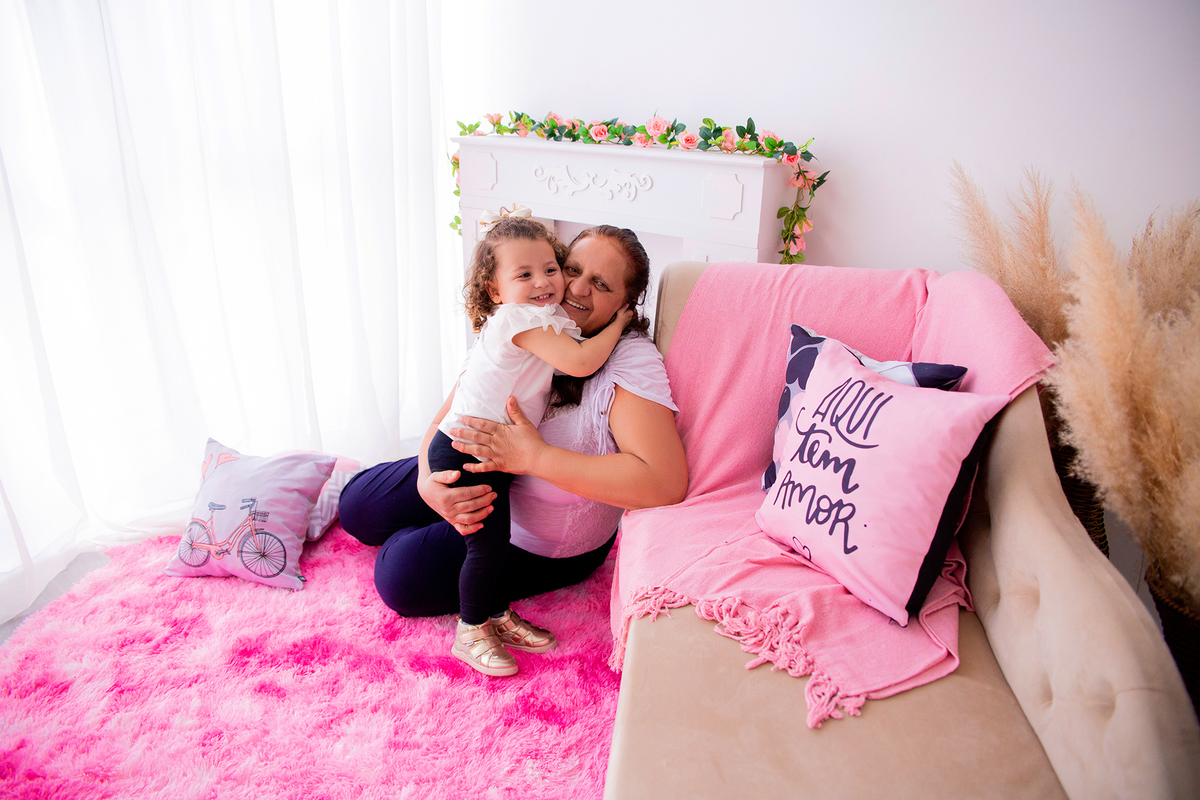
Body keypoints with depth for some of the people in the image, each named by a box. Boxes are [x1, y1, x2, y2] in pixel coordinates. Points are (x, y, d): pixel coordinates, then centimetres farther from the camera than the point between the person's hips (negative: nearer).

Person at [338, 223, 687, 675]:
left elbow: (667, 482, -39)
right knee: (357, 507, 11)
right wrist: (430, 482, -30)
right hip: (473, 477, 6)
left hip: (547, 544, -6)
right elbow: (450, 416, -6)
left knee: (401, 578, -13)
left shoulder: (632, 361, -28)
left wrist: (532, 456, -39)